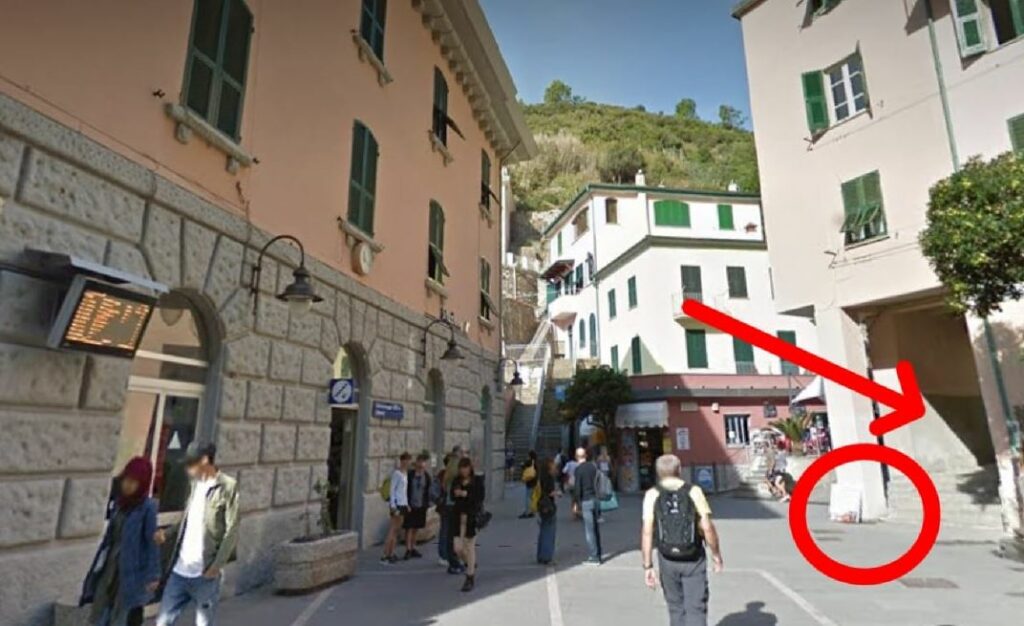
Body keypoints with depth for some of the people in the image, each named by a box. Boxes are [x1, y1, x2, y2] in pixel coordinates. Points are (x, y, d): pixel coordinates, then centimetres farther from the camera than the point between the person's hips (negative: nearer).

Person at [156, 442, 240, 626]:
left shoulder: (228, 487, -13)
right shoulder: (196, 484, 10)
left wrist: (216, 566, -16)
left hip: (205, 572, -6)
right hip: (180, 569, 6)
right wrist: (167, 533, 2)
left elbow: (232, 531, -14)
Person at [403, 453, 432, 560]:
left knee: (416, 528, 14)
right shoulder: (410, 474, -10)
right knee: (409, 528, -1)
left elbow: (428, 491, 9)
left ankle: (413, 548, 25)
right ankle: (408, 550, 6)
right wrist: (406, 504, -11)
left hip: (421, 506, 4)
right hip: (410, 506, -4)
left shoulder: (426, 476, 2)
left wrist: (427, 504, 3)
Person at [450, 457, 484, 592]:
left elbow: (480, 499, -11)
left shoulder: (477, 481, -5)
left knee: (470, 547, 3)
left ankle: (470, 578, 17)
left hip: (471, 517, -4)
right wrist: (456, 494, -17)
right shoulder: (456, 481, 6)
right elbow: (452, 497, 5)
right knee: (458, 548, 3)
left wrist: (466, 494, -22)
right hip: (458, 516, 4)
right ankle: (471, 566, 34)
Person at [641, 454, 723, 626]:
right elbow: (707, 528, -8)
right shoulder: (694, 491, -5)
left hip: (668, 559, 1)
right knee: (696, 608, 5)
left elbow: (647, 532, -10)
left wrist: (647, 566, -6)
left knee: (676, 607, 20)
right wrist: (716, 553, 7)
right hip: (693, 558, -1)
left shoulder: (652, 494, -5)